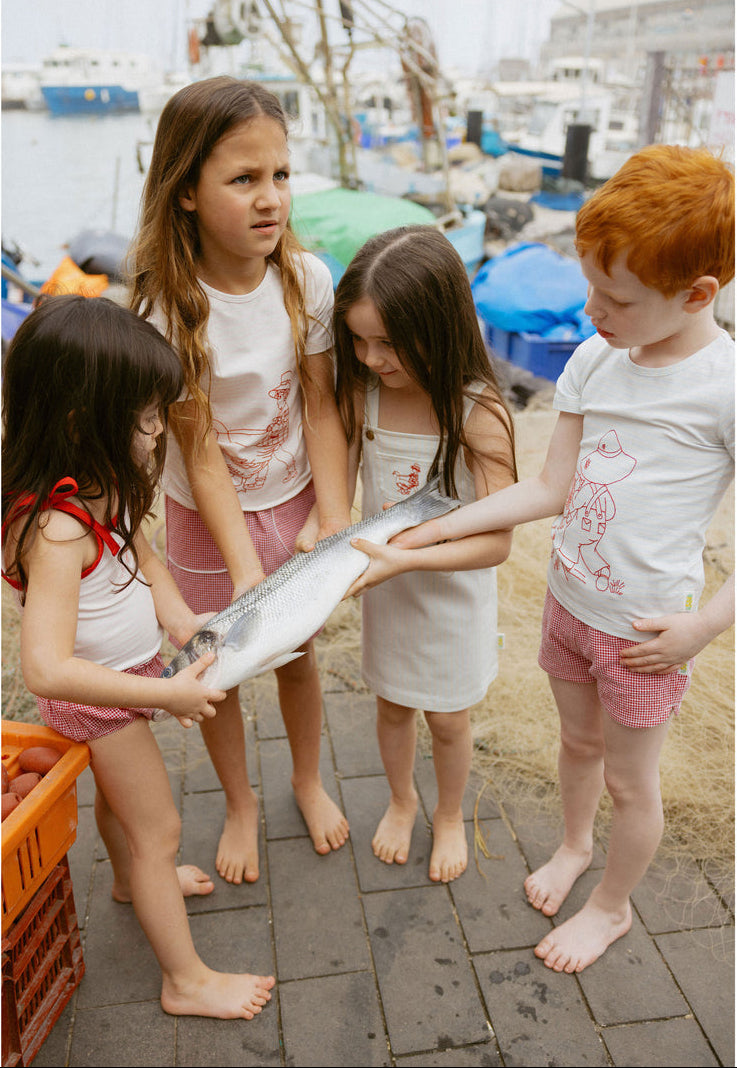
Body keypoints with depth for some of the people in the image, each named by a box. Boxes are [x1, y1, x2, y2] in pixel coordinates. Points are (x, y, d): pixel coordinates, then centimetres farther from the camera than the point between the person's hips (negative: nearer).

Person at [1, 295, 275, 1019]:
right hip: (95, 694, -8)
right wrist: (167, 694, -37)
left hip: (127, 673, 8)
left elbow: (142, 557, 7)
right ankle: (186, 981, 28)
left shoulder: (100, 486, -9)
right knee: (158, 826, 7)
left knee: (119, 792, 32)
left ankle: (132, 879, 61)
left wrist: (177, 617, -10)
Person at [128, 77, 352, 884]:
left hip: (296, 499, 2)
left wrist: (333, 516, -19)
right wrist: (245, 569, -25)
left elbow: (320, 406, -10)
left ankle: (308, 780, 47)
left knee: (297, 650, 19)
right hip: (210, 515, -2)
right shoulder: (168, 310, -23)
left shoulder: (306, 278, -14)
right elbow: (201, 453, -21)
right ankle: (240, 804, 43)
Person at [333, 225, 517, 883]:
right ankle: (401, 799, 52)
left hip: (453, 589, -3)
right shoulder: (363, 392, -14)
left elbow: (497, 542, -26)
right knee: (392, 707, 22)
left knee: (448, 719, 17)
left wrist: (406, 557, -36)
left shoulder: (479, 413, -26)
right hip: (386, 586, 3)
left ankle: (450, 815, 48)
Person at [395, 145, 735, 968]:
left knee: (630, 779, 16)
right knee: (578, 741, 27)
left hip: (644, 630, -5)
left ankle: (612, 905, 43)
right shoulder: (593, 361, -4)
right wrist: (436, 529, -6)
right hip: (567, 601, 5)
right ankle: (574, 843, 56)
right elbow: (551, 489, -1)